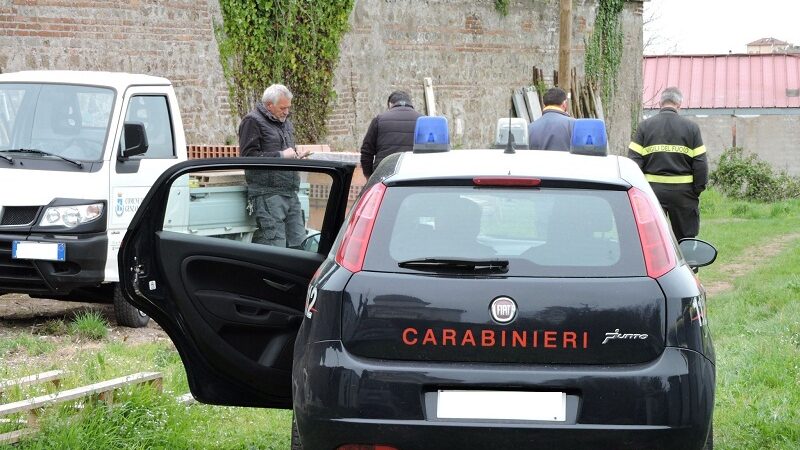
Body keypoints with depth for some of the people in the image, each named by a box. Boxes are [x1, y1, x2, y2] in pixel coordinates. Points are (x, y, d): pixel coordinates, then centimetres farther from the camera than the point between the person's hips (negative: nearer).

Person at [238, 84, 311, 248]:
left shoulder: (286, 123, 24)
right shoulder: (252, 121, -3)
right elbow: (248, 156, -13)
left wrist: (296, 155, 13)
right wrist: (281, 155, -14)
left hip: (290, 194, 8)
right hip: (268, 194, -8)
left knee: (298, 243, 4)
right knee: (275, 245, -14)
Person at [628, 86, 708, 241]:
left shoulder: (645, 126, 2)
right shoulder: (691, 127, 1)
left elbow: (634, 160, -3)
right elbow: (700, 163, -2)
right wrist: (698, 189, 7)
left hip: (652, 188, 1)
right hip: (683, 191, 0)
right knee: (686, 240, 8)